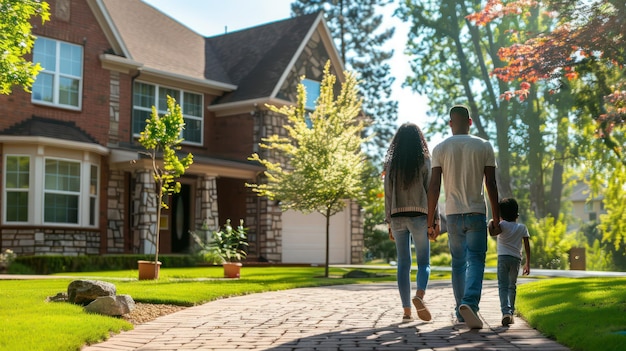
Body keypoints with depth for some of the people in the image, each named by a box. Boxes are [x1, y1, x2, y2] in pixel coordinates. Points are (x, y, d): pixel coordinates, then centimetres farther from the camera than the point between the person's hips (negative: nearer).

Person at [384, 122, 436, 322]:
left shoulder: (391, 163, 6)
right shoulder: (424, 161, -1)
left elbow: (388, 194, 6)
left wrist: (389, 223, 10)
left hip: (397, 216, 2)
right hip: (418, 216, -2)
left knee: (403, 264, 6)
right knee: (424, 262, 5)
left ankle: (406, 311, 3)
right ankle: (419, 295, -22)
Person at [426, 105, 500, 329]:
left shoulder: (440, 149, 2)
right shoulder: (484, 147, 2)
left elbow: (434, 187, -2)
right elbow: (491, 185, -1)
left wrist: (431, 221, 2)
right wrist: (496, 219, 4)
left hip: (453, 214, 2)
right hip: (477, 213, -1)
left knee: (458, 262, 13)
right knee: (476, 260, -2)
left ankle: (461, 310, 16)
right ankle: (470, 302, -26)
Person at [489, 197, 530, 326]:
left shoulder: (502, 225, -1)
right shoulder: (522, 228, 10)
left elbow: (493, 233, -23)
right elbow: (527, 246, 10)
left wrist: (491, 222, -7)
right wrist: (528, 263, 16)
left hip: (503, 257, -3)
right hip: (516, 258, 3)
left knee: (503, 286, -6)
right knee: (512, 286, 17)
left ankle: (506, 312, -24)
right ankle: (511, 312, 20)